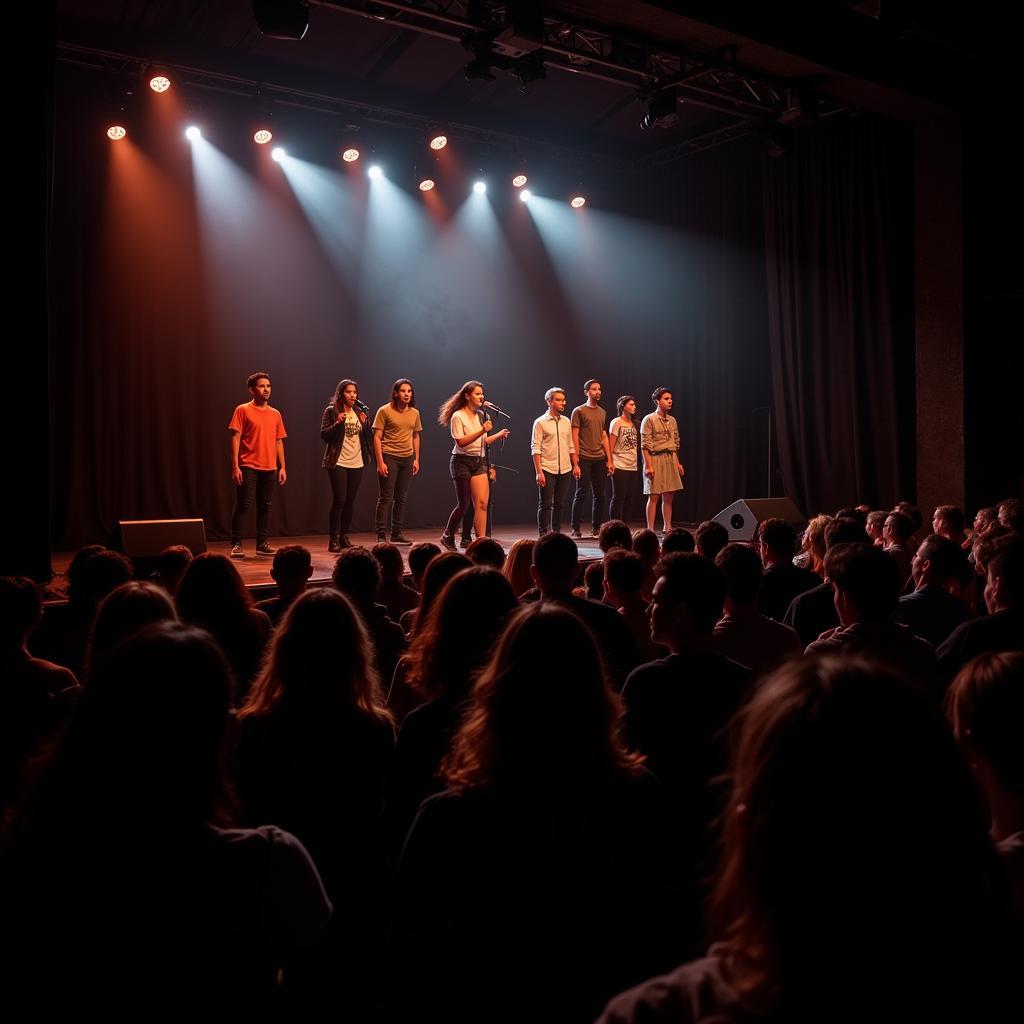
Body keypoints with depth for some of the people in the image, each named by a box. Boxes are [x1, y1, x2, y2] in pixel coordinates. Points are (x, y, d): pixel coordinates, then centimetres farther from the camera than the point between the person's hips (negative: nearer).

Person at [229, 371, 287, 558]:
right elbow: (235, 438, -5)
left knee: (264, 507, 8)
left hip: (270, 468, 5)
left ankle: (262, 544, 15)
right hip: (248, 467, -4)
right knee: (242, 506, -4)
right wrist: (235, 466, -12)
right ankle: (236, 545, 1)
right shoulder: (243, 410, -1)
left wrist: (282, 467, 9)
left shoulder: (275, 414, 13)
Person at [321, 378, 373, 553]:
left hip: (357, 463, 4)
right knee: (339, 501, -8)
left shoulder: (360, 411, 11)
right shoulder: (331, 411, -2)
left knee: (350, 502, 7)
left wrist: (365, 423, -8)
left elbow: (369, 437, 10)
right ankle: (333, 539, 2)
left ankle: (344, 537, 19)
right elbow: (324, 435, -6)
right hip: (338, 463, -4)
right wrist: (337, 423, -19)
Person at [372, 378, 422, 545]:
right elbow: (377, 437, -7)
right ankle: (381, 535, -1)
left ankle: (397, 533, 18)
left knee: (401, 498, 10)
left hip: (407, 458, 5)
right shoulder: (385, 411, -5)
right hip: (389, 457, -5)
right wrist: (380, 462, -13)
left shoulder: (415, 413, 10)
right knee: (386, 497, -5)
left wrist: (416, 459, 10)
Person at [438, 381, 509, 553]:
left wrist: (498, 435, 2)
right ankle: (448, 536, 20)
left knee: (482, 503, -5)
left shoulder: (481, 415, 12)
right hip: (462, 461, -6)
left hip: (479, 461, 6)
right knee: (464, 503, -1)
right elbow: (460, 442, -19)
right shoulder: (458, 416, -8)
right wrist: (482, 431, -25)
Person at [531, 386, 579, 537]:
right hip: (547, 469, -5)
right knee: (545, 504, -3)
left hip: (564, 469, 5)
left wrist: (576, 465, 11)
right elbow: (535, 448, -8)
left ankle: (556, 533, 17)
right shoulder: (540, 422, -5)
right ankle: (543, 535, 1)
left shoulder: (566, 421, 12)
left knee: (559, 504, 9)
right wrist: (539, 472, -15)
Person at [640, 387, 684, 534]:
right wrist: (648, 465, -18)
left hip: (670, 459, 6)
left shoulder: (672, 420, 13)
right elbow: (645, 445, -12)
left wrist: (678, 462, 15)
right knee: (654, 496, -4)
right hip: (655, 459, -6)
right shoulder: (649, 419, -7)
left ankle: (667, 528, 16)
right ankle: (650, 530, 0)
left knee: (669, 496, 8)